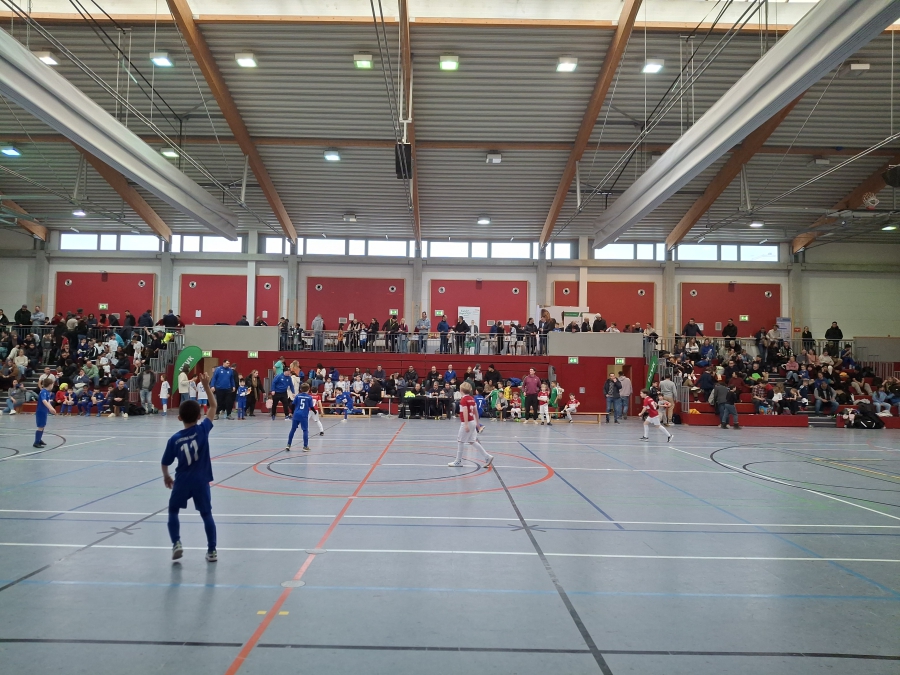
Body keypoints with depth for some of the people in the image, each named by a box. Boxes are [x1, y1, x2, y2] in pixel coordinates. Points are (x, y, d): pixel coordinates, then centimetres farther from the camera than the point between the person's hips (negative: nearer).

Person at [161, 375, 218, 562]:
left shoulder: (174, 439, -9)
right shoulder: (203, 429, -11)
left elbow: (165, 463, -1)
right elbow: (213, 407, -1)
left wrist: (166, 477, 18)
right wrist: (206, 386, 0)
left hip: (182, 482, 0)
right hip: (201, 482, 0)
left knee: (173, 511, 24)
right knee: (207, 515, 12)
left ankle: (176, 544, 12)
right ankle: (212, 551, 13)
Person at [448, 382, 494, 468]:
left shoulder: (463, 399, -14)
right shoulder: (471, 399, 11)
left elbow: (465, 412, -23)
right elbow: (476, 411, 16)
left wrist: (466, 424, -27)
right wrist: (477, 423, 23)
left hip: (467, 423, -8)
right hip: (473, 422, 8)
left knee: (460, 441, 4)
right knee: (472, 441, 11)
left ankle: (458, 461, 12)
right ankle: (488, 457, 5)